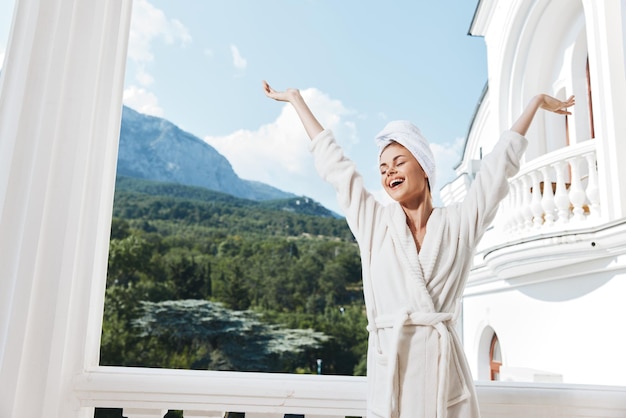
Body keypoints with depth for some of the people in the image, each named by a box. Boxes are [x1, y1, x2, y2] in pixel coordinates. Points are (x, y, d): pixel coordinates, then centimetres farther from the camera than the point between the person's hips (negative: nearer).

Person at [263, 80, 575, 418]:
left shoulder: (460, 223, 5)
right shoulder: (373, 222, 6)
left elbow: (501, 161, 14)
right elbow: (331, 160, 13)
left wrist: (537, 100, 24)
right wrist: (295, 98, 22)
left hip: (443, 366, 0)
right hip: (389, 365, 1)